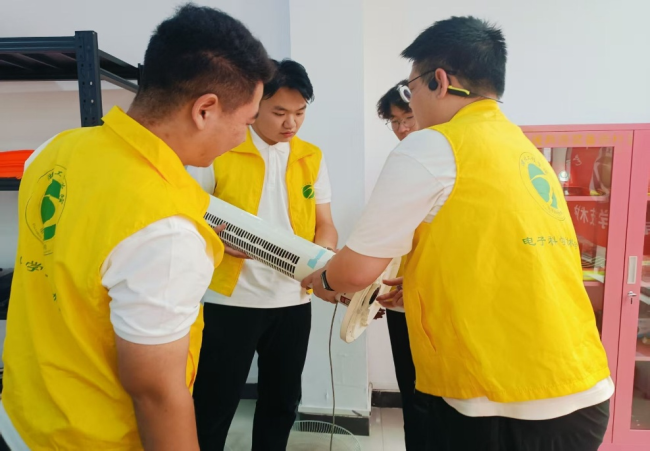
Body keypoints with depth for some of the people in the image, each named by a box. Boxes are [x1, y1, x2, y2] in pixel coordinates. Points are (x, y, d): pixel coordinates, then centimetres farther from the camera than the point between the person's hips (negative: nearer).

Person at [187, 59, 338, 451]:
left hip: (293, 301, 4)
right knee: (214, 407, 8)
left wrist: (323, 254, -14)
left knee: (282, 403, 19)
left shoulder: (312, 157, 6)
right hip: (231, 300, -3)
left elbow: (326, 226, 7)